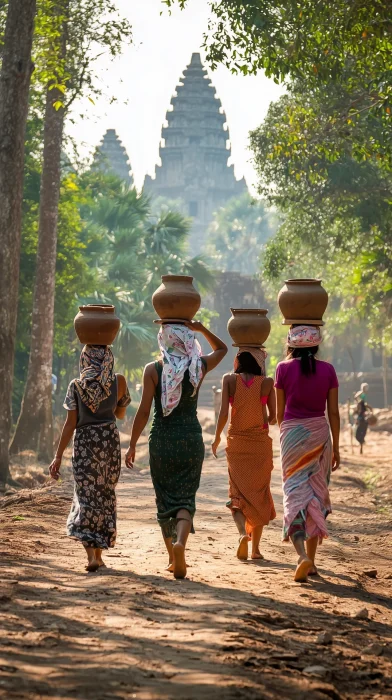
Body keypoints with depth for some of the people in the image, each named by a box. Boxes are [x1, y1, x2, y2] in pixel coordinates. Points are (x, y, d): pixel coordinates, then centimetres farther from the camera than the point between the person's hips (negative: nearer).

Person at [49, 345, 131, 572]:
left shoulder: (77, 385, -4)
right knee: (105, 496, 13)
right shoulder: (118, 382, -1)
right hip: (110, 440, 2)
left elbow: (71, 423, -6)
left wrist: (58, 456, -2)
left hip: (85, 442, -2)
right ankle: (98, 553, 18)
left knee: (87, 496, 0)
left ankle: (91, 554, -15)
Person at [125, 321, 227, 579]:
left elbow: (144, 410, -8)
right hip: (192, 439, 1)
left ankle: (174, 558, 18)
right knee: (186, 497, 0)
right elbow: (222, 349, 21)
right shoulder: (199, 367, 0)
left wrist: (132, 444, -1)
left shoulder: (153, 370, -6)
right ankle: (180, 542, -28)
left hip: (161, 440, 0)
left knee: (165, 499, 12)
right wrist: (201, 329, 7)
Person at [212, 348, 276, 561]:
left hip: (237, 442, 0)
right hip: (261, 443, 0)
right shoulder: (267, 383, -4)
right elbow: (273, 417, -2)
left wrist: (217, 437, 4)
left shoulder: (230, 380, -5)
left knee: (239, 493, 8)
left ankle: (243, 533, -18)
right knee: (260, 494, 11)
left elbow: (224, 413, -11)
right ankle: (256, 548, 12)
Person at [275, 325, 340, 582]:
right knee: (317, 496, 12)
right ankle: (312, 561, 16)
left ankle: (303, 556, -21)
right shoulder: (327, 370, -1)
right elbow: (333, 412, 2)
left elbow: (280, 411, 3)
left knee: (295, 494, 0)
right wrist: (336, 447, 11)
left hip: (292, 433, -2)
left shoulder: (284, 368, -4)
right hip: (320, 433, 2)